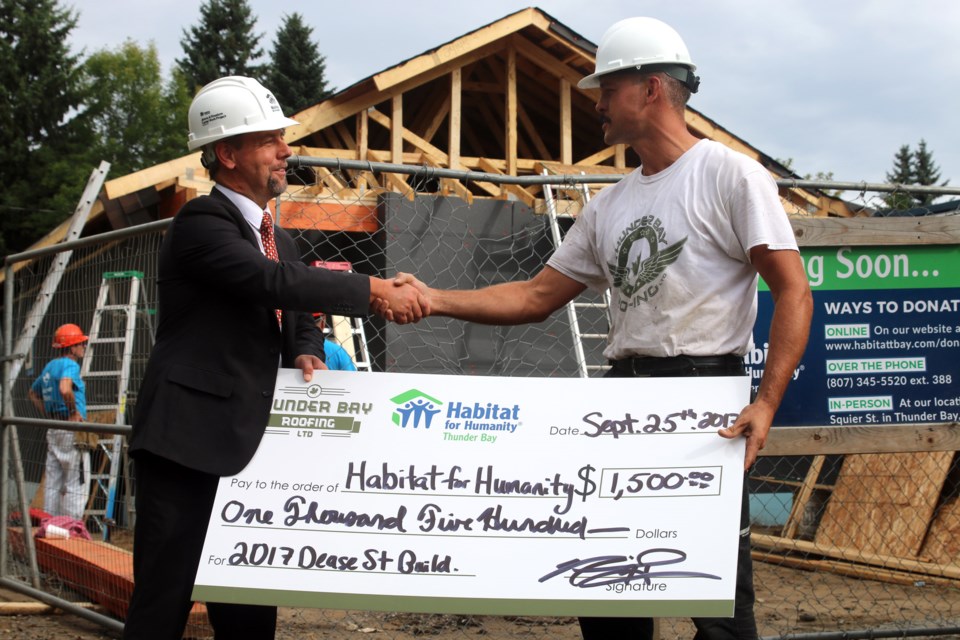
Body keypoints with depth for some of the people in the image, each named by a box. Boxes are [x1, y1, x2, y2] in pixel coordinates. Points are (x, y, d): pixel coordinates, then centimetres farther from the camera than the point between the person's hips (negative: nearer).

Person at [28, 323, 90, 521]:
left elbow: (33, 393, 29)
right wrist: (74, 412, -18)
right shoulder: (70, 365, -12)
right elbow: (65, 389, -32)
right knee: (76, 484, -6)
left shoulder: (49, 366, 16)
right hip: (72, 429, -9)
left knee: (53, 483, 11)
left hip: (53, 429, 9)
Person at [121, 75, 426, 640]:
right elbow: (272, 281, -24)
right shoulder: (201, 224, -10)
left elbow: (298, 315, 24)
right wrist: (373, 291, -24)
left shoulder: (277, 238, 17)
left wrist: (307, 353, 0)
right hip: (190, 441, -8)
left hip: (250, 445, 9)